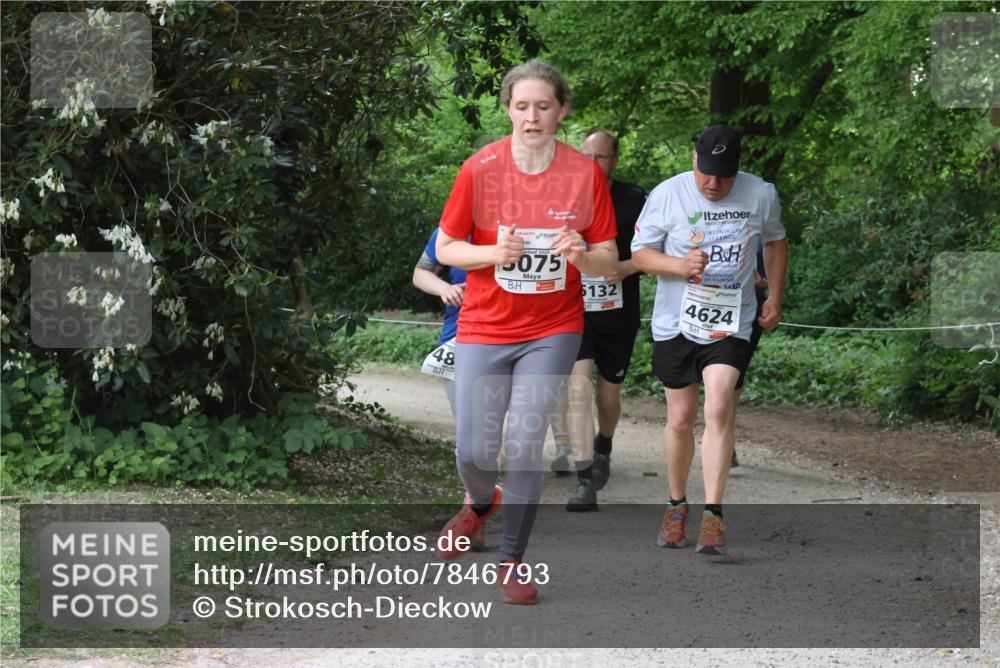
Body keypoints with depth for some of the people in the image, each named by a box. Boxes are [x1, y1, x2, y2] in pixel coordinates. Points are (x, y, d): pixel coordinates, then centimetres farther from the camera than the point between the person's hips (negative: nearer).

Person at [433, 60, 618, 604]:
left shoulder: (585, 173, -6)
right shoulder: (480, 169, -8)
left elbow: (608, 262, 1)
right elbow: (446, 248, 0)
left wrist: (581, 256, -22)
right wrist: (494, 253, -19)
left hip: (551, 331, 0)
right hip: (483, 328, 0)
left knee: (524, 446, -8)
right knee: (474, 452, -1)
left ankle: (512, 563, 7)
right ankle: (481, 503, 36)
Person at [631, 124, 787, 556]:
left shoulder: (761, 195, -2)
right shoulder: (667, 195, -7)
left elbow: (775, 240, 18)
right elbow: (639, 253, -1)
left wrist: (775, 296, 13)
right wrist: (680, 265, -20)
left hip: (731, 324, -1)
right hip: (676, 323, 1)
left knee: (719, 408, -18)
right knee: (680, 418, 7)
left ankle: (713, 515, -16)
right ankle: (677, 506, 28)